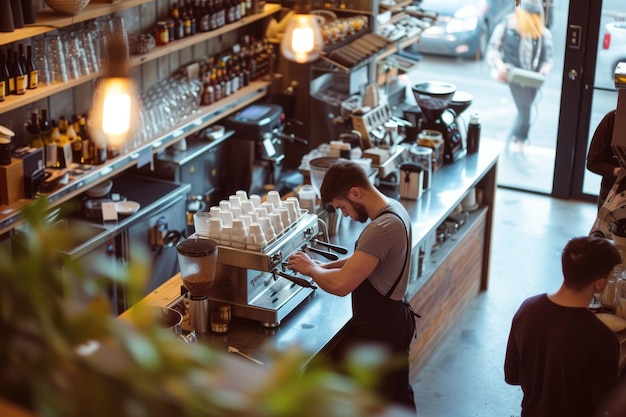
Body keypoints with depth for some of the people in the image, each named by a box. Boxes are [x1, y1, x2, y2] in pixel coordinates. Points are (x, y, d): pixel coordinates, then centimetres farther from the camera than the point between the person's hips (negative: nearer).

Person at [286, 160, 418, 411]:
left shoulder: (381, 228, -29)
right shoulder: (393, 210, 3)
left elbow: (341, 285, -33)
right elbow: (365, 260, 16)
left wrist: (310, 268, -14)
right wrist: (325, 267, 3)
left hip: (375, 331, -10)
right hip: (393, 321, 10)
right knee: (399, 397, 25)